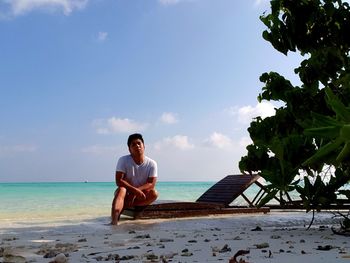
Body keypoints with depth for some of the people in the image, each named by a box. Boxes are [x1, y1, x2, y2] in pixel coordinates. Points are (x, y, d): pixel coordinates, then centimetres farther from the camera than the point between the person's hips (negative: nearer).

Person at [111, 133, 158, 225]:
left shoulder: (152, 163, -9)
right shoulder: (123, 160, -13)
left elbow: (151, 184, -15)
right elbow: (118, 181, -19)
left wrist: (137, 190, -29)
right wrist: (134, 189, -32)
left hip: (140, 195, 2)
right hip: (126, 192, -2)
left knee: (154, 193, -27)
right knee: (121, 190, -34)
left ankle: (123, 207, -24)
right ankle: (114, 221, -51)